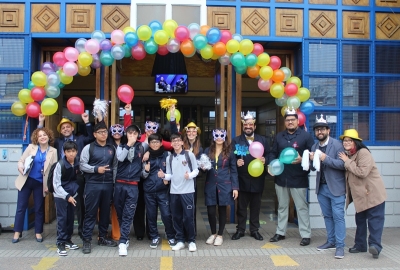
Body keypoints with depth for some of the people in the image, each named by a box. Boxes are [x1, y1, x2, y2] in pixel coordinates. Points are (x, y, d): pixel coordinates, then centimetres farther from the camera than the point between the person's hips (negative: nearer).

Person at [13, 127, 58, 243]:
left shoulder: (53, 151, 0)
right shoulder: (31, 147, 3)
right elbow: (21, 160, 5)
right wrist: (21, 169, -17)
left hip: (40, 183, 0)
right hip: (26, 181, 1)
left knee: (39, 208, 8)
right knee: (21, 207, 4)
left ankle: (38, 232, 20)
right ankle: (17, 232, 15)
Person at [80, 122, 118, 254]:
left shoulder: (112, 148, 11)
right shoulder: (88, 148, -1)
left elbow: (115, 165, 13)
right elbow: (82, 165, -6)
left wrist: (114, 180, 5)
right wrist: (96, 169, -17)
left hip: (108, 185, 4)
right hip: (93, 184, -4)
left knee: (105, 212, 12)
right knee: (90, 212, -1)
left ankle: (102, 237, 25)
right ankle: (87, 240, 8)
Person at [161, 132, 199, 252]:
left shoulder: (189, 155, 0)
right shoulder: (169, 158, 11)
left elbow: (196, 170, 1)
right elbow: (170, 175, 11)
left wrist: (190, 175, -18)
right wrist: (164, 176, -9)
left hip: (187, 191, -4)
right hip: (174, 192, 4)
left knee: (188, 217, -2)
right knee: (176, 217, 8)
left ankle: (192, 241, 11)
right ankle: (180, 240, 19)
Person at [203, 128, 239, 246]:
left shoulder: (229, 152, 2)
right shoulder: (207, 151, 6)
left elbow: (233, 171, 2)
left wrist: (235, 187, -4)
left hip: (224, 185, -1)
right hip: (210, 185, 1)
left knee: (222, 210, 6)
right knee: (210, 210, 0)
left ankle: (220, 235, 21)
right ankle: (213, 234, 22)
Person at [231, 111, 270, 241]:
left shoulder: (263, 140, 9)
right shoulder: (236, 141, 5)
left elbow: (269, 155, 6)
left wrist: (265, 160, -15)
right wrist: (236, 161, -22)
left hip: (257, 179, 1)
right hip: (242, 179, -1)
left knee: (256, 206, 11)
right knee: (241, 206, 7)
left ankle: (254, 230, 23)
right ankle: (240, 229, 19)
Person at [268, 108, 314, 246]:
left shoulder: (306, 136, -4)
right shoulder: (279, 136, 11)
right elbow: (273, 153, 12)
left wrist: (302, 160, -24)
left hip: (298, 179, -4)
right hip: (281, 178, 5)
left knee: (302, 207, 3)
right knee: (282, 206, 15)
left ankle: (306, 235, 14)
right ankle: (280, 232, 26)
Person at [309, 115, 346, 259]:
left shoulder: (337, 145, -9)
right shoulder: (314, 147, 9)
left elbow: (342, 164, -17)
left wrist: (326, 158, -27)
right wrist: (312, 160, -9)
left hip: (336, 187, -6)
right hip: (321, 187, 6)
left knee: (338, 216, -4)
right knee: (327, 216, 14)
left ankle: (340, 246, 2)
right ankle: (331, 241, 25)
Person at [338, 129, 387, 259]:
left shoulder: (363, 153, -16)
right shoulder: (348, 155, 12)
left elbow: (362, 172, -27)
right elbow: (348, 173, 21)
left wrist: (347, 161, -21)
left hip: (372, 193, -9)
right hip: (360, 194, 9)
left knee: (374, 219, -7)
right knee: (360, 219, 14)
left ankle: (375, 245, -7)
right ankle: (360, 244, 22)